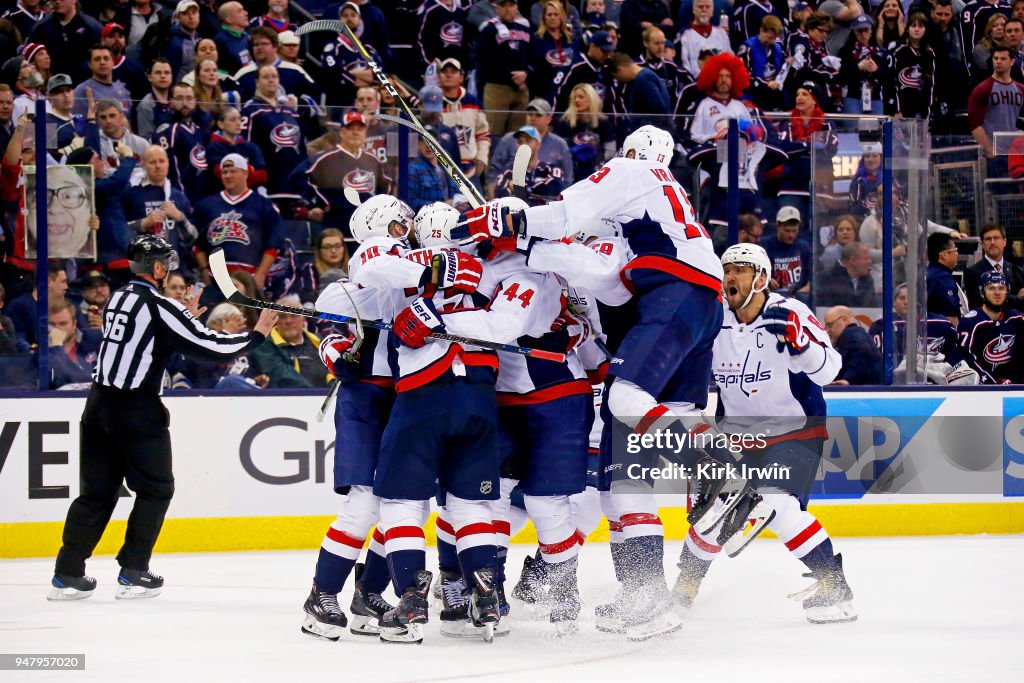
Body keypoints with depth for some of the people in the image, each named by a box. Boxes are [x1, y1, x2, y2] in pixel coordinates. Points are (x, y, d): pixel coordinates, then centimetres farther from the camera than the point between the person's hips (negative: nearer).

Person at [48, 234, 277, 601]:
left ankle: (67, 574, 8)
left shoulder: (117, 300, 11)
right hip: (136, 411, -7)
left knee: (98, 490, 12)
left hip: (100, 405, 7)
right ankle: (133, 573, 6)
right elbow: (210, 345, -13)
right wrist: (257, 334, -1)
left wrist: (185, 319, 29)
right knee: (156, 489, 8)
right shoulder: (159, 307, -12)